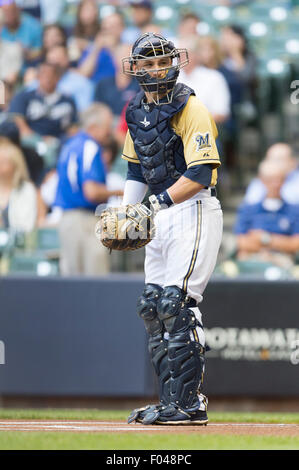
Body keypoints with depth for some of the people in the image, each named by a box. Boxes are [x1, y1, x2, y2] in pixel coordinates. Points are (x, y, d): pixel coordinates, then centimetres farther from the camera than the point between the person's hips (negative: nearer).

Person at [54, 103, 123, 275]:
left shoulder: (70, 145, 16)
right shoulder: (90, 148, -13)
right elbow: (91, 192, -22)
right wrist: (116, 192, -7)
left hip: (66, 217, 10)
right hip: (85, 219, -10)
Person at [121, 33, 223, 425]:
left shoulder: (190, 109, -12)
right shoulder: (137, 112, 12)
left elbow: (200, 173, -20)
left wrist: (162, 201, -26)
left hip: (195, 211, -9)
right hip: (161, 216, 9)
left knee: (177, 304, -15)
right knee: (153, 306, 7)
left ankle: (189, 404, -13)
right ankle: (172, 402, 13)